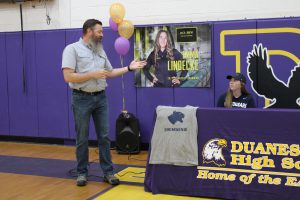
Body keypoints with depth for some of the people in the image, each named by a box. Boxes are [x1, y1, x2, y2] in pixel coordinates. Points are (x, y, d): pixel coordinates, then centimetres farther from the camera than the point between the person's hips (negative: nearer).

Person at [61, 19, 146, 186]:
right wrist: (92, 74, -17)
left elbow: (110, 73, 17)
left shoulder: (101, 51, 13)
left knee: (104, 136, 6)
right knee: (82, 139, 4)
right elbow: (68, 77, -15)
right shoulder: (72, 49, -7)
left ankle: (108, 172, 14)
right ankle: (82, 172, 17)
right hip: (82, 99, -5)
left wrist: (129, 68, 8)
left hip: (101, 98, 5)